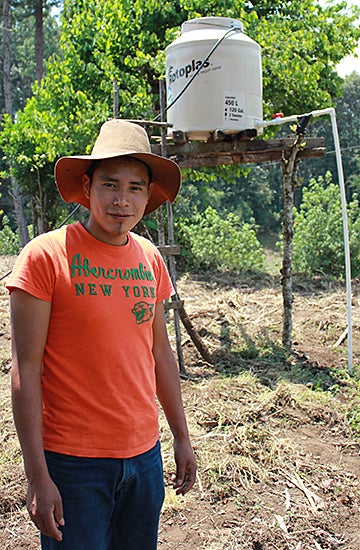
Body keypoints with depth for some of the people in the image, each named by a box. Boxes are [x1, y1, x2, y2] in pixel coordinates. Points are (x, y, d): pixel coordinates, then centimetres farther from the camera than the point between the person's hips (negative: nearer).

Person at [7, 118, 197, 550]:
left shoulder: (150, 259, 4)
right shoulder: (44, 256, -13)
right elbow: (26, 371, -13)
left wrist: (182, 437, 15)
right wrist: (37, 477, -14)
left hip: (145, 455, 5)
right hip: (74, 464, -5)